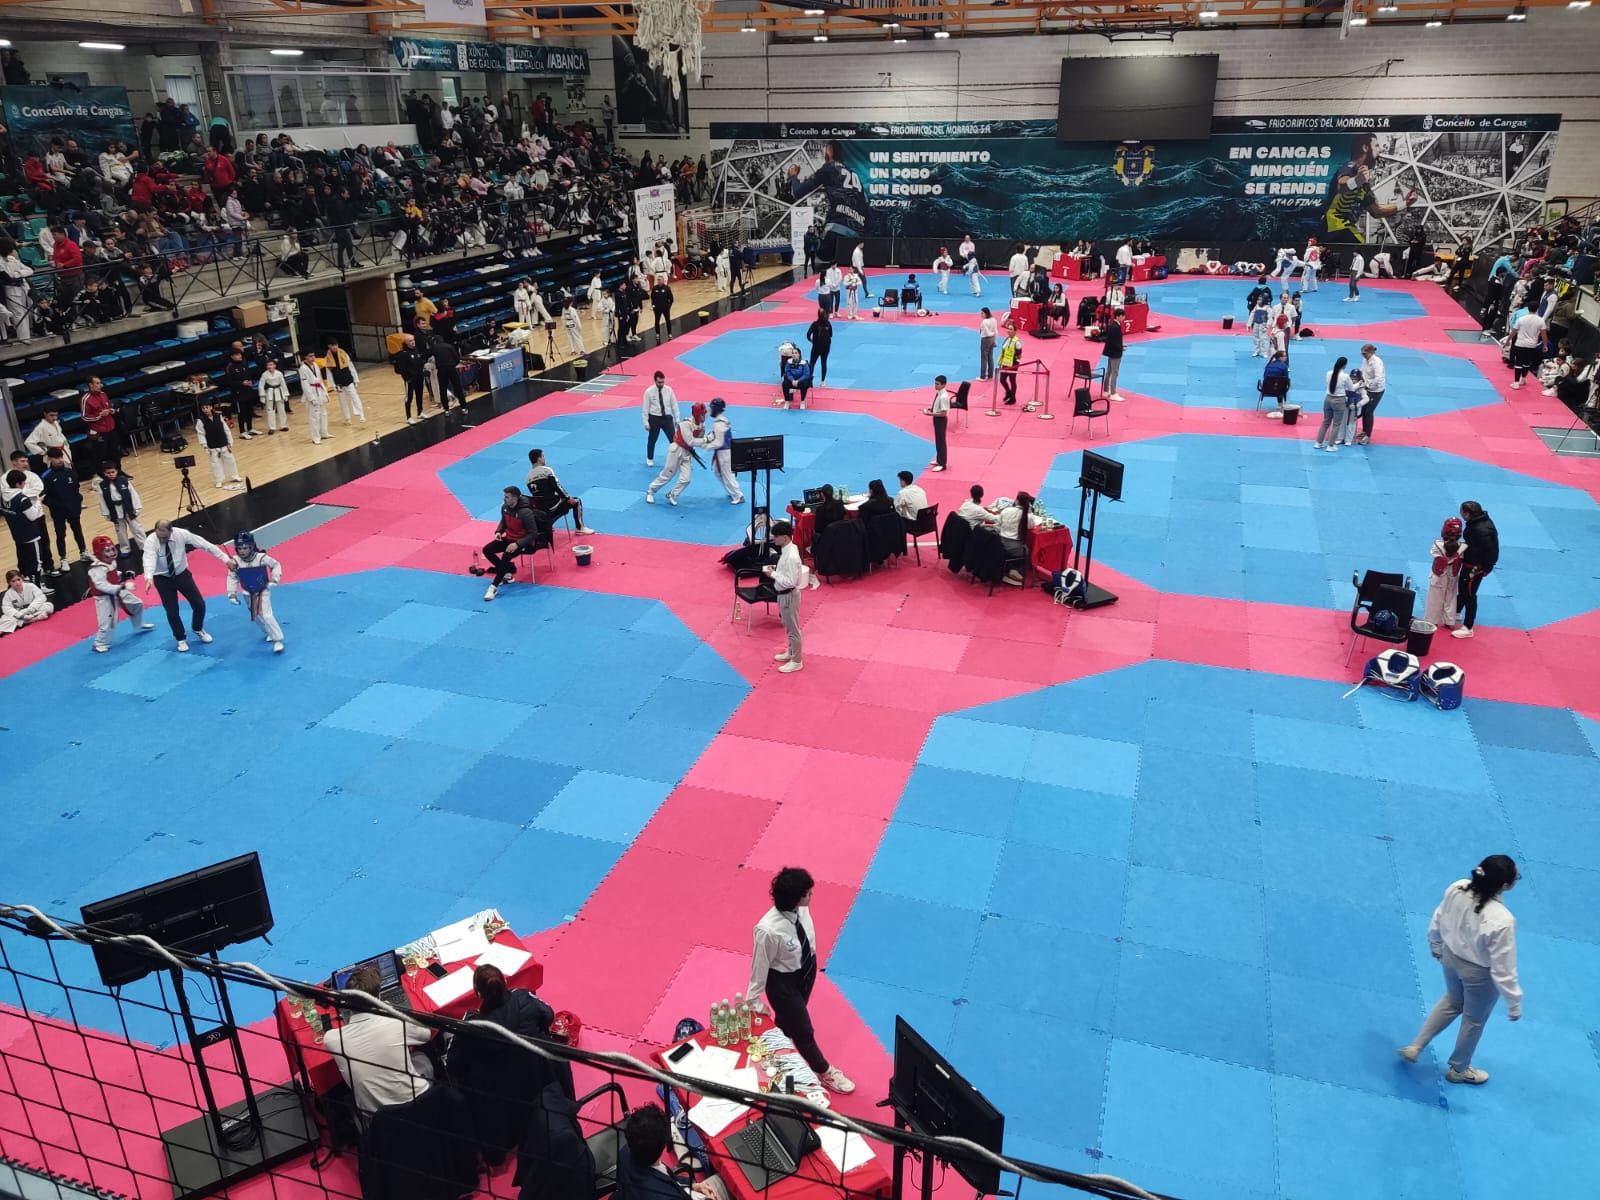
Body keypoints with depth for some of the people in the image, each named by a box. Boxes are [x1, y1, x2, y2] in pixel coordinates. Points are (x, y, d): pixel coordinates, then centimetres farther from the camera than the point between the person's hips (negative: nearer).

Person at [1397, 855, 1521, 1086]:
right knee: (1474, 1020, 25)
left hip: (1451, 957, 5)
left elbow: (1437, 920, -3)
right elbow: (1503, 969, -26)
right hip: (1480, 974, -5)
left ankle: (1415, 1047, 40)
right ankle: (1458, 1069, 49)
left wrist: (1436, 946, 17)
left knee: (1452, 1002, 34)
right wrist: (1514, 1003, -10)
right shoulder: (1502, 921, -38)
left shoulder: (1457, 889, -22)